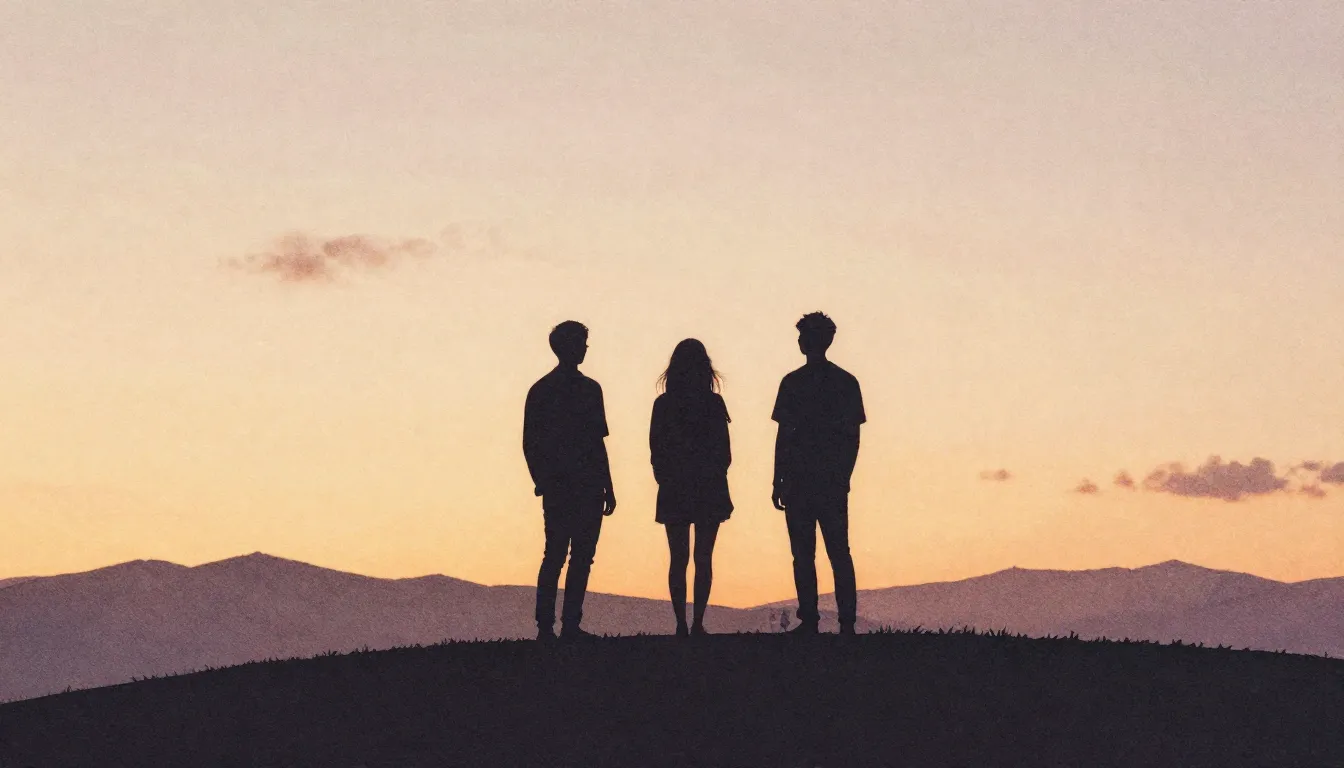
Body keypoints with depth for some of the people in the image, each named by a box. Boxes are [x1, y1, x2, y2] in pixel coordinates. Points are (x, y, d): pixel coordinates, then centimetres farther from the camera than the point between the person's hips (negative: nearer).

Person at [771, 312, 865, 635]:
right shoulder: (847, 382, 5)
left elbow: (784, 435, -6)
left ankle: (809, 621, -2)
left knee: (803, 554, 1)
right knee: (839, 553, 6)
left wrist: (778, 482, -1)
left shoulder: (793, 383, -5)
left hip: (799, 482, -3)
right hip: (835, 482, 3)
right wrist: (843, 476, 15)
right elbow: (853, 436, 6)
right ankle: (847, 622, 0)